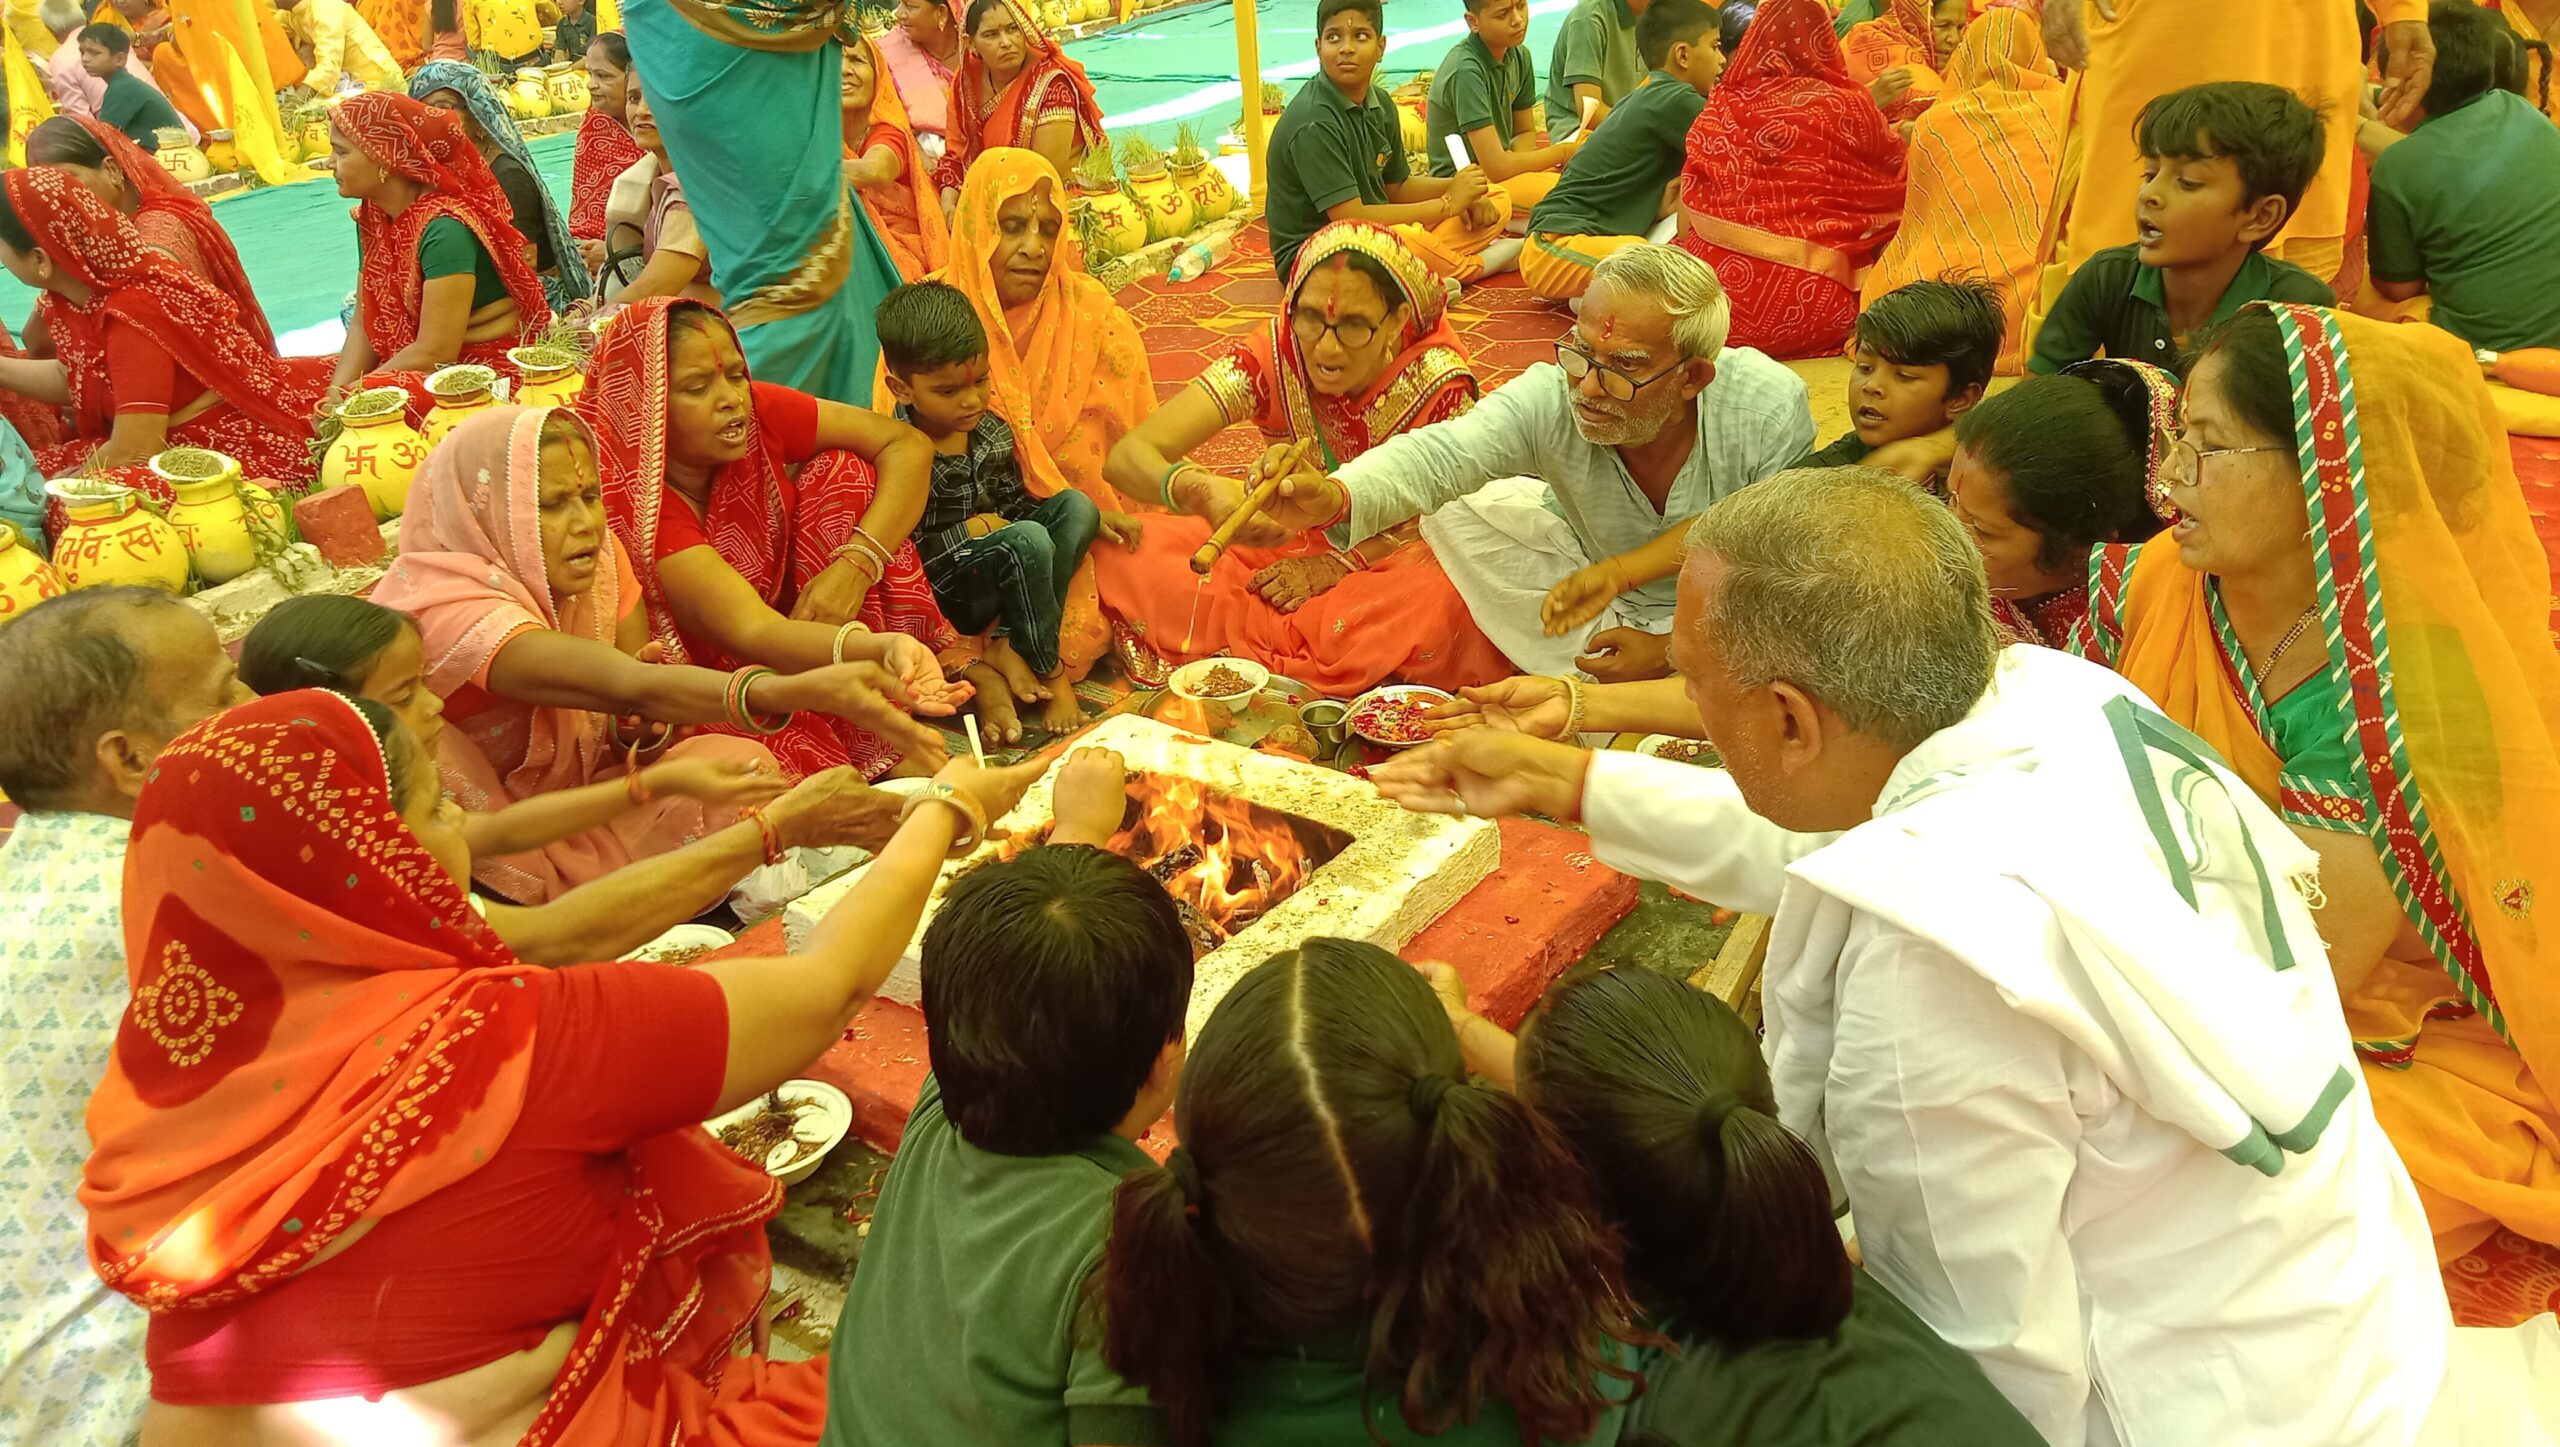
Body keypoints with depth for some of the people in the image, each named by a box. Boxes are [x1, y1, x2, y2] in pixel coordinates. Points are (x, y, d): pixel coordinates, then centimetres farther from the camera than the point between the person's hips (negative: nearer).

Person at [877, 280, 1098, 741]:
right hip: (944, 597, -8)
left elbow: (1015, 503, 18)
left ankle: (1005, 651, -19)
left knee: (1076, 505, -10)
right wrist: (966, 532, -17)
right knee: (1027, 540, -31)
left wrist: (1092, 521, 3)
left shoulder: (992, 432, 6)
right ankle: (1049, 672, -12)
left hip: (999, 572, 8)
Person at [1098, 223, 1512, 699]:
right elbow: (1128, 455, -26)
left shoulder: (1438, 382, -21)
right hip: (1289, 547, 2)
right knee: (1123, 555, -20)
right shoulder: (1271, 355, -18)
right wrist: (1190, 487, -49)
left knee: (1450, 600, -38)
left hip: (1395, 564, -2)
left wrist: (1343, 564, -24)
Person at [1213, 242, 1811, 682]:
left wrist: (1675, 651, -31)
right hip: (1586, 561, 3)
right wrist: (1337, 498, -66)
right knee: (1451, 509, -14)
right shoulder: (1551, 398, -28)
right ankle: (1591, 679, -6)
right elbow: (1442, 452, -45)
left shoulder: (1772, 414, -31)